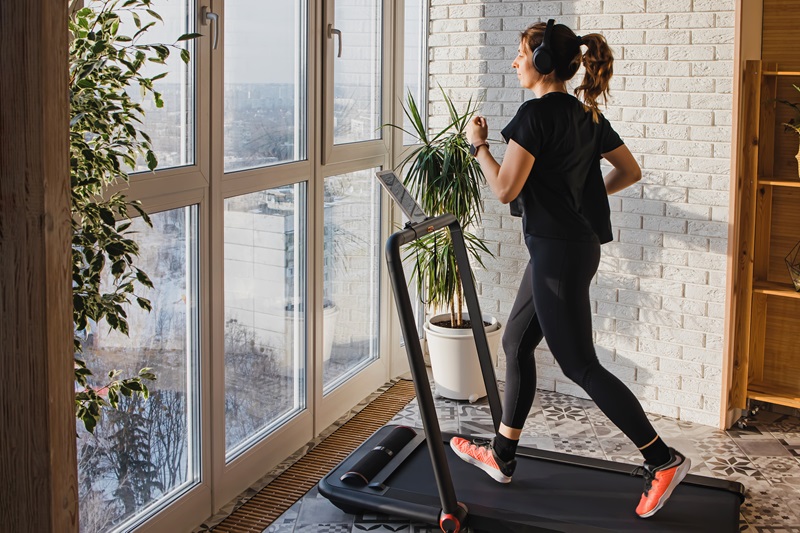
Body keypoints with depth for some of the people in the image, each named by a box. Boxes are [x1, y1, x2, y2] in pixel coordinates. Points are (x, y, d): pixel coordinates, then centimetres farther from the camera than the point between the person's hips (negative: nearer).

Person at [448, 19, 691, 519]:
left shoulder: (536, 113, -16)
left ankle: (664, 459, 2)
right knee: (516, 344, 17)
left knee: (580, 364, -3)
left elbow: (505, 189, -18)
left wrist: (478, 144, -3)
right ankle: (501, 454, 26)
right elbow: (631, 172, 16)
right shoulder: (588, 114, 11)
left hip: (558, 252, -10)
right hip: (579, 243, 10)